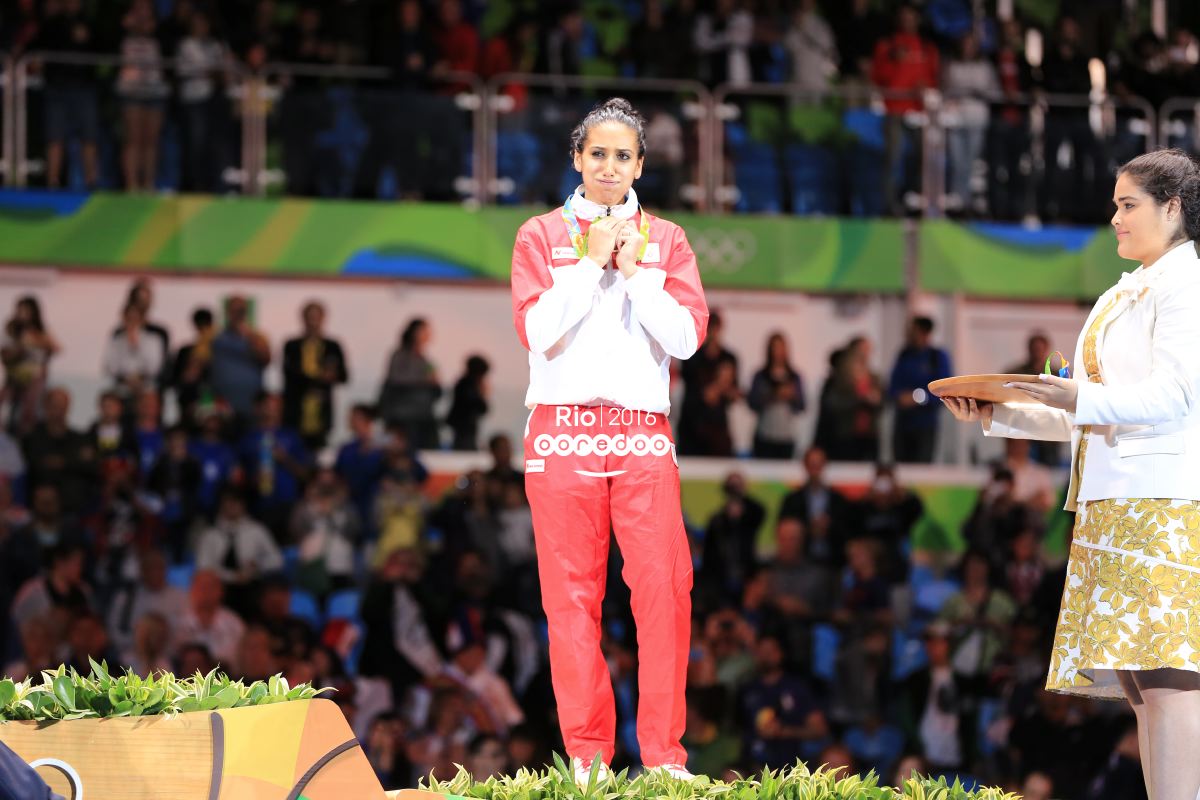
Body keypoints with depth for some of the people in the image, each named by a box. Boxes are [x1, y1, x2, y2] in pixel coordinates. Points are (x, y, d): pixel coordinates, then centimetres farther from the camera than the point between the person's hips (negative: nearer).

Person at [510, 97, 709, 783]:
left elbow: (687, 336, 1)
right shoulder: (542, 236, 9)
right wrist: (592, 262, -6)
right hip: (564, 430, -1)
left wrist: (634, 271, -5)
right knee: (573, 594, -3)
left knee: (664, 586, -11)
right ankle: (587, 757, 0)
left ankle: (663, 754, -9)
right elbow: (538, 330, -5)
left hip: (643, 434, 1)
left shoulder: (665, 240, 14)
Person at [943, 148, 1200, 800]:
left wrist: (1080, 399, -26)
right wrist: (997, 415, 15)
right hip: (1112, 503, 10)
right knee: (1140, 683, 3)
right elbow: (1083, 420, 26)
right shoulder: (1118, 300, 25)